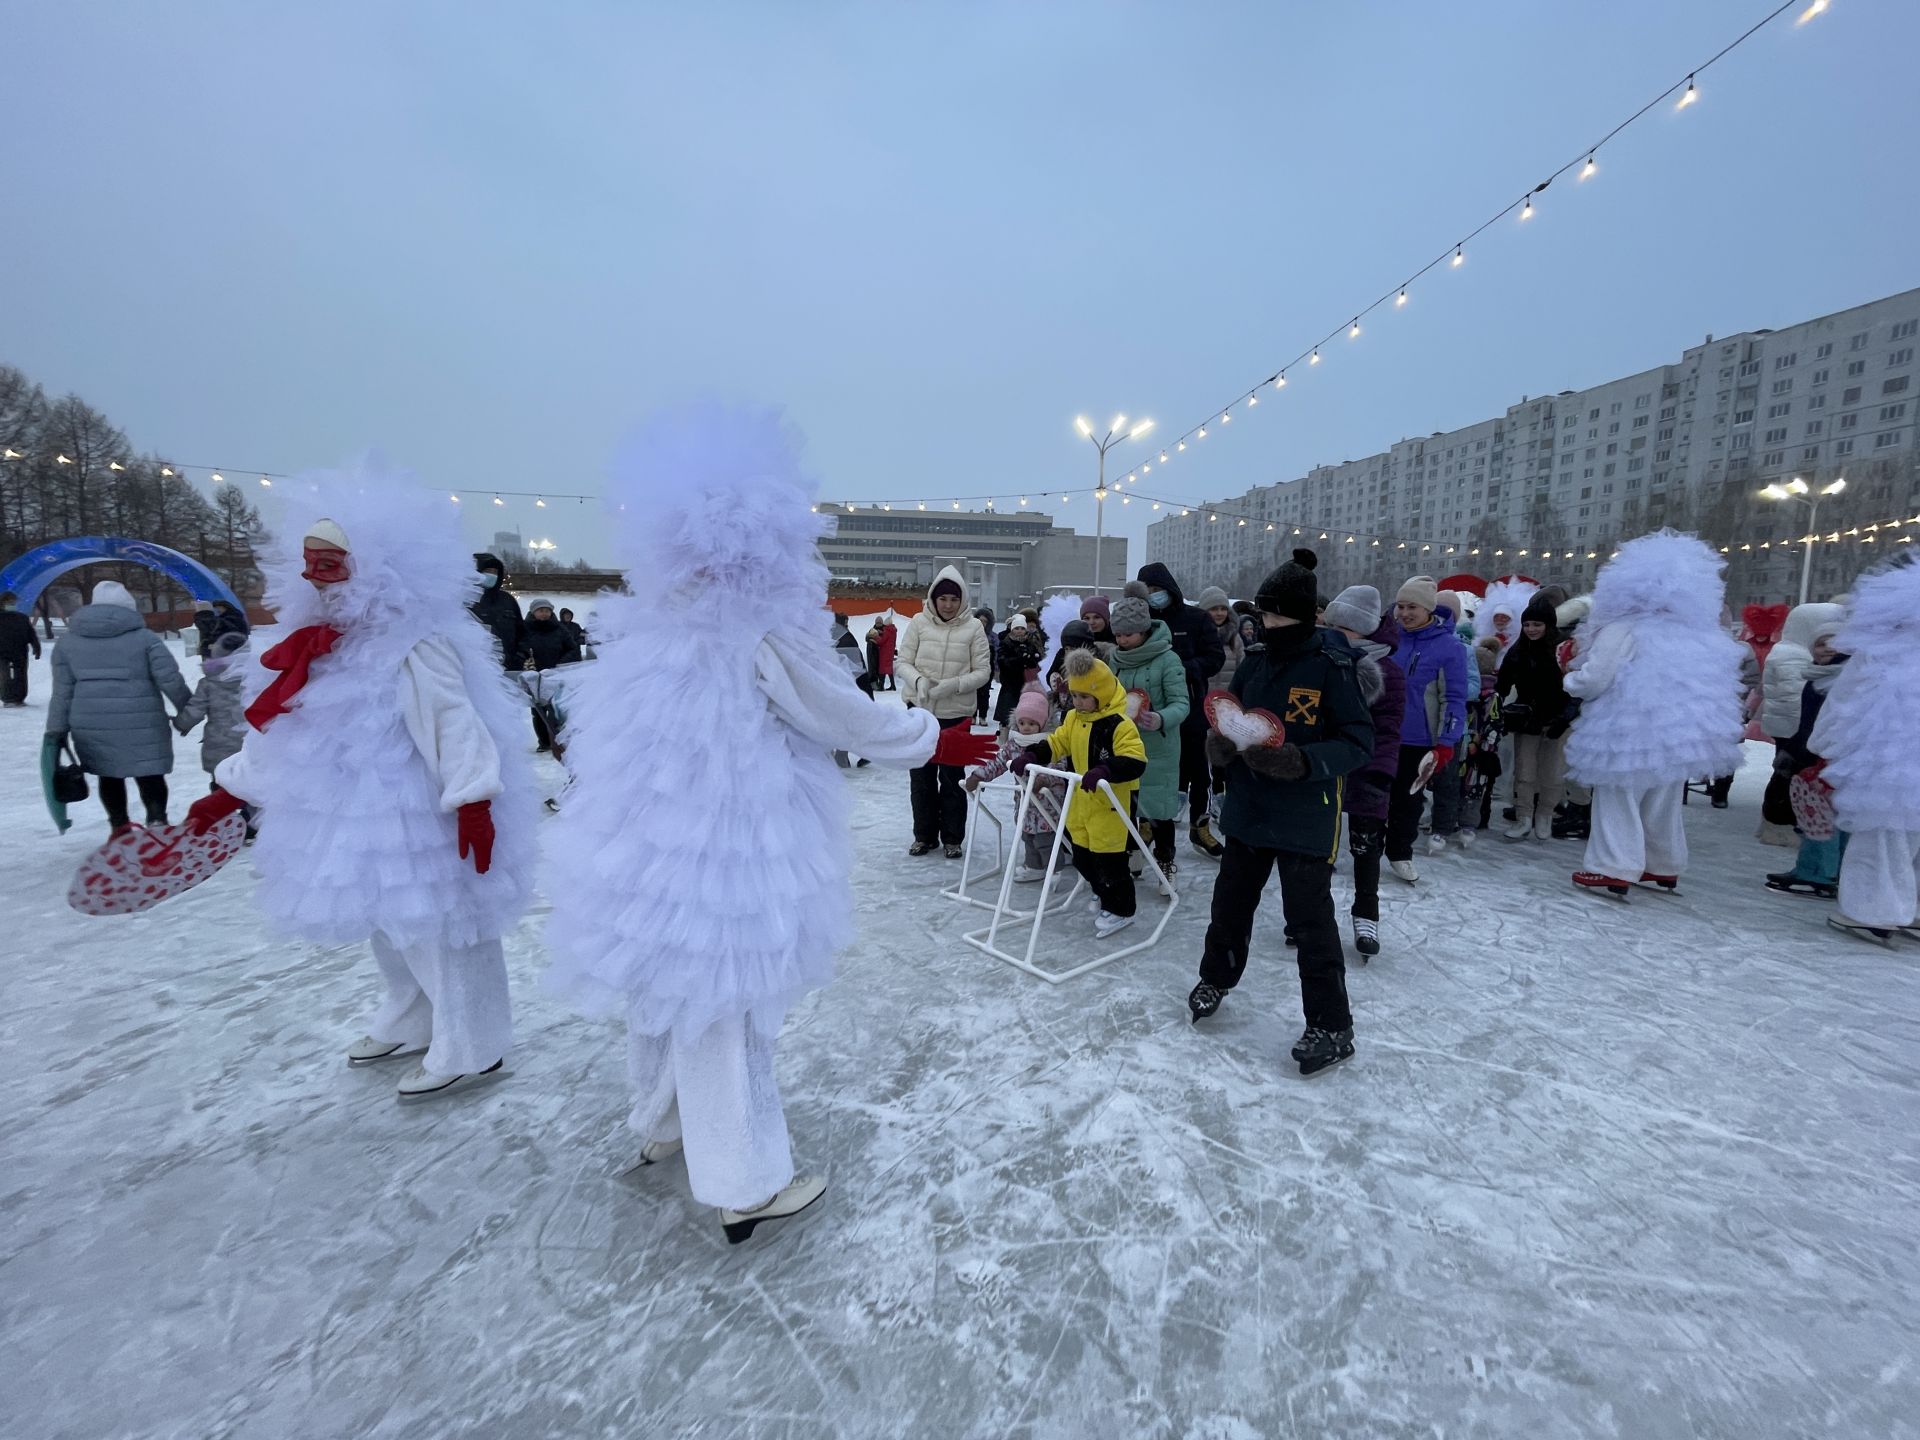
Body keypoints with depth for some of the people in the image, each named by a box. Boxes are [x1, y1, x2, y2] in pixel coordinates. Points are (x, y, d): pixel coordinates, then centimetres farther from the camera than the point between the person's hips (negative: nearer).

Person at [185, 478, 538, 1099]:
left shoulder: (415, 645, -19)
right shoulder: (331, 642, 10)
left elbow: (452, 720, -28)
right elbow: (283, 732, 19)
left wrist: (473, 798, -37)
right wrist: (229, 792, 23)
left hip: (420, 822, -10)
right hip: (364, 820, 10)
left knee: (434, 931, 1)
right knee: (392, 930, 23)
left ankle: (468, 1051, 17)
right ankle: (410, 1023, 44)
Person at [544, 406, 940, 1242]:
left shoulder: (665, 632, 2)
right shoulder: (767, 640, -20)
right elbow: (855, 724, -9)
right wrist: (924, 728, 6)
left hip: (654, 845, 8)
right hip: (724, 857, -8)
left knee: (669, 993, 24)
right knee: (722, 1008, 5)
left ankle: (663, 1128, 46)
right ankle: (745, 1186, 24)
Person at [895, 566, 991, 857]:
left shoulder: (973, 627, -4)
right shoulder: (919, 622, -2)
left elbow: (982, 671, -3)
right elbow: (902, 661, 0)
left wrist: (953, 685, -19)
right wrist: (918, 680, -20)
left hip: (956, 713, -2)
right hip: (920, 710, 2)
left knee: (952, 777, 5)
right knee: (921, 775, 11)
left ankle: (953, 837, 21)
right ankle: (924, 835, 26)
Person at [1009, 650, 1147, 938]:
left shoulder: (1120, 724, -19)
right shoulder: (1073, 719, 6)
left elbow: (1135, 762, -27)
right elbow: (1055, 743, 7)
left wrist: (1104, 771, -42)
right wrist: (1030, 755, -11)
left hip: (1109, 804, -8)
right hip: (1080, 802, 8)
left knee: (1108, 860, 2)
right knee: (1082, 858, 19)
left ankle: (1120, 909, 22)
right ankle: (1104, 895, 43)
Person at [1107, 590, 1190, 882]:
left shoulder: (1167, 659, -15)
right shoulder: (1116, 657, 3)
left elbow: (1181, 702, -16)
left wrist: (1161, 720, -34)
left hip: (1157, 746, -5)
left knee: (1157, 803, 4)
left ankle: (1164, 860, 23)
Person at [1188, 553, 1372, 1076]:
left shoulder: (1331, 666, -13)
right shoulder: (1253, 664, 4)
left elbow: (1359, 742, -14)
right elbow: (1225, 722, 11)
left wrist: (1301, 763, -29)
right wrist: (1220, 742, -12)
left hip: (1305, 821, -6)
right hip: (1247, 811, 6)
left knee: (1311, 923, 3)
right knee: (1230, 902, 19)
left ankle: (1331, 1028, 22)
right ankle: (1216, 979, 43)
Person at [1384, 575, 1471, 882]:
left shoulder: (1449, 646, -11)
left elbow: (1455, 699, -10)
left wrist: (1445, 744, -14)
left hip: (1420, 740, -3)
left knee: (1409, 799, 10)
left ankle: (1399, 854, 27)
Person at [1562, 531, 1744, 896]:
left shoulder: (1622, 630, -14)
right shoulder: (1696, 636, 11)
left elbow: (1593, 680, -17)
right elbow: (1708, 685, 18)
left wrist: (1570, 680, 2)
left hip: (1631, 736, -7)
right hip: (1677, 732, 7)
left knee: (1618, 801, -1)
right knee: (1663, 806, 17)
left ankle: (1614, 870, -2)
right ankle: (1665, 868, 28)